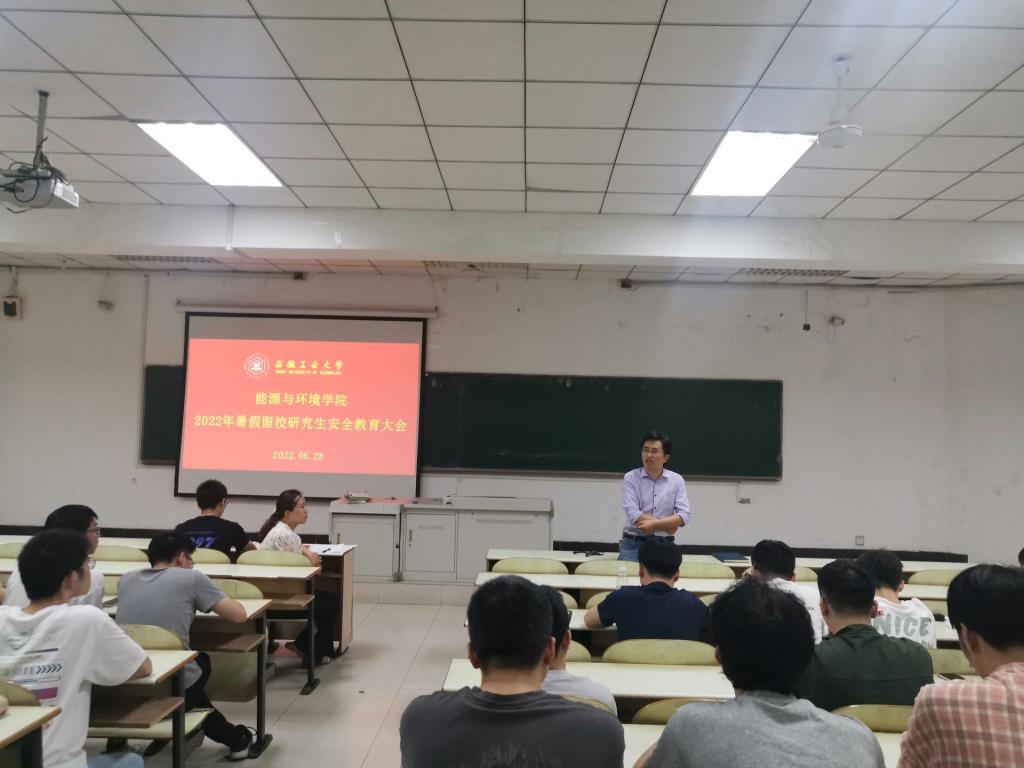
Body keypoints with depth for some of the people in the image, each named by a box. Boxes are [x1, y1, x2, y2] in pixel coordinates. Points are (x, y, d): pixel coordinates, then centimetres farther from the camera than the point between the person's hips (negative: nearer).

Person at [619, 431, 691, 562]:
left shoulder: (677, 480, 4)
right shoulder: (630, 478, -2)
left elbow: (684, 516, -5)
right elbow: (633, 514, -12)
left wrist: (654, 524, -16)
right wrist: (668, 525, -9)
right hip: (633, 544, -1)